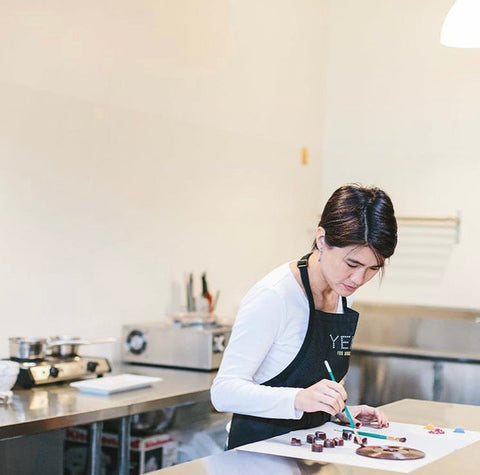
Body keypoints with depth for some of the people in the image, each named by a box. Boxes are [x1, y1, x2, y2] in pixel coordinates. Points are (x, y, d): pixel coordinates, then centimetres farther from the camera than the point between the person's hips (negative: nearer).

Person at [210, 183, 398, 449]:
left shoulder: (343, 293, 6)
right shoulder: (273, 296, -19)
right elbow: (224, 391, -22)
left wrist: (339, 408, 3)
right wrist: (299, 399, -35)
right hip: (260, 447, -6)